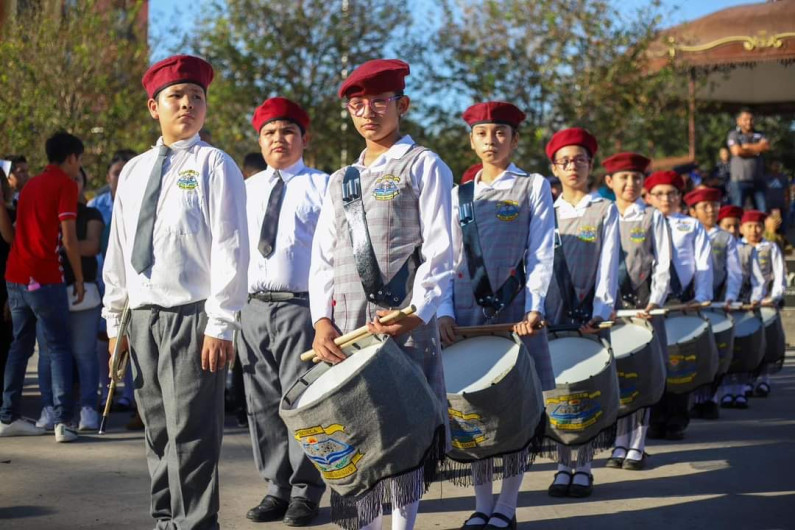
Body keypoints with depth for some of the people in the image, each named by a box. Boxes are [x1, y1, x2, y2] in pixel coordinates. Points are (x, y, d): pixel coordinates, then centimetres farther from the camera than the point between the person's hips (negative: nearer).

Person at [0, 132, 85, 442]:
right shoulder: (65, 184, -4)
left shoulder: (32, 184, 19)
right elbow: (68, 238, -10)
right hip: (45, 278, -7)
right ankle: (63, 421, -11)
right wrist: (79, 278, -3)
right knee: (58, 349, -3)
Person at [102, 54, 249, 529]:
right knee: (158, 431, 13)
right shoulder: (134, 171, 14)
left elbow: (230, 248, -10)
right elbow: (119, 249, 17)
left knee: (191, 434, -7)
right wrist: (115, 321, 13)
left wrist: (221, 325, -15)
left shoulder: (214, 165, -3)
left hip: (193, 317, -6)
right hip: (144, 316, 6)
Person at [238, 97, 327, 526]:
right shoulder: (246, 190, 17)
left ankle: (305, 492, 5)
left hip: (301, 307, -5)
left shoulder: (322, 186, 3)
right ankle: (277, 488, 17)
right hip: (252, 308, 5)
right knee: (263, 404, 7)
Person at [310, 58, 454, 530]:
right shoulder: (341, 181, 20)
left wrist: (417, 314, -17)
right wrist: (322, 320, 0)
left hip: (403, 321, -5)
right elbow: (322, 259, 15)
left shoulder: (424, 167, 4)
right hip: (344, 326, 5)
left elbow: (440, 253, -4)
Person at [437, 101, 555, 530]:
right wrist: (444, 311, -2)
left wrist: (534, 308, -13)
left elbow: (541, 255, -1)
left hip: (514, 312, -3)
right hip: (468, 313, 3)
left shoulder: (533, 187, 6)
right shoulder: (459, 195, 15)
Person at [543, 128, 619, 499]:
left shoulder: (604, 210, 5)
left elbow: (607, 266, -2)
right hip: (553, 314, 2)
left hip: (588, 315, -2)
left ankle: (584, 467, 6)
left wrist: (600, 312, -14)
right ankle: (563, 466, 8)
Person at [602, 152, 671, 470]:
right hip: (609, 304, 2)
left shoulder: (652, 218, 6)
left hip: (642, 304, -2)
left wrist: (654, 302, -12)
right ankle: (620, 445, 7)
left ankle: (637, 447, 3)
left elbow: (662, 266, 1)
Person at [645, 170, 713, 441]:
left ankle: (676, 423, 6)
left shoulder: (693, 226, 11)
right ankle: (656, 421, 6)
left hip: (684, 301, 0)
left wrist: (701, 299, -7)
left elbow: (703, 265, 5)